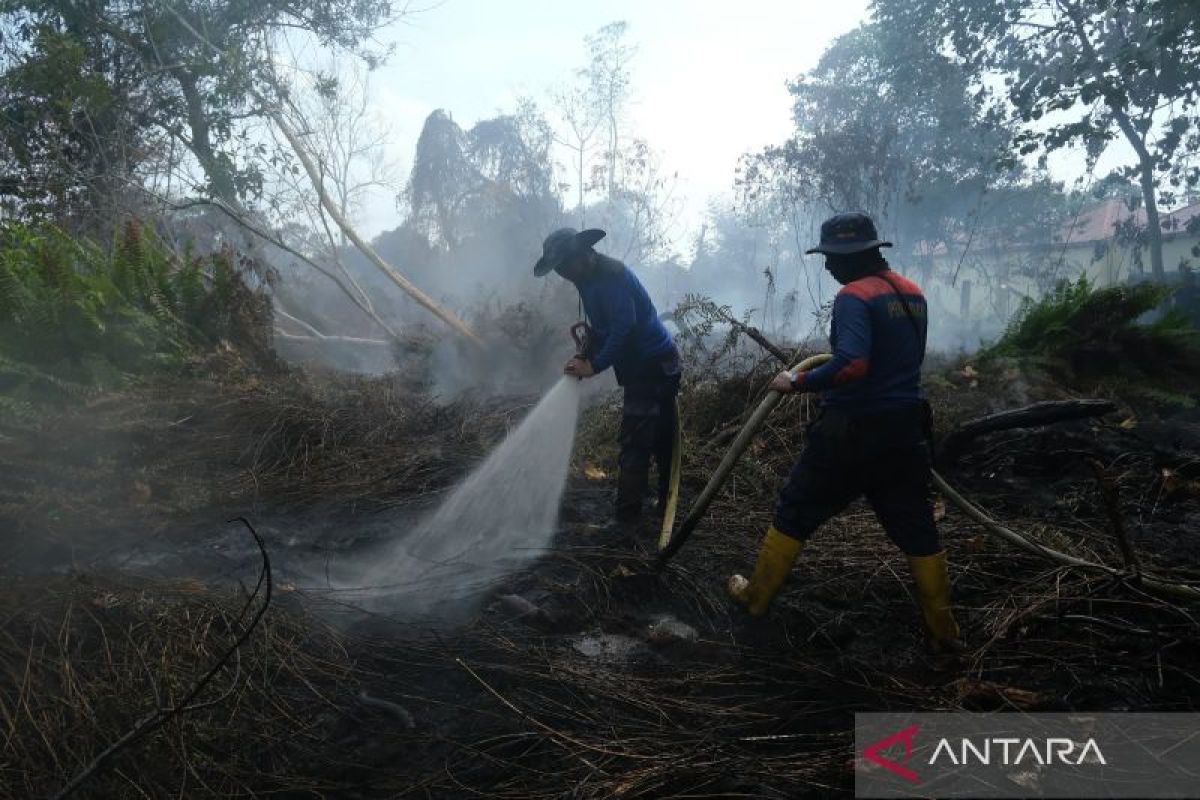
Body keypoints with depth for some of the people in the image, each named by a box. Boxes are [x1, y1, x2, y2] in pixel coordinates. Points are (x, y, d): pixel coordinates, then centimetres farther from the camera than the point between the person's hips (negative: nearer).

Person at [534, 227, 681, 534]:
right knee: (661, 439, 17)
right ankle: (667, 505, 29)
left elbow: (623, 329, -26)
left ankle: (626, 521, -5)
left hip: (652, 367, -10)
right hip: (660, 364, 10)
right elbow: (602, 327, 16)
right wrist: (586, 356, 0)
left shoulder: (612, 276, -20)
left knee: (633, 445, -9)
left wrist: (594, 365, -18)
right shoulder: (591, 278, 11)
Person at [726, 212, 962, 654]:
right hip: (904, 430, 7)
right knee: (916, 529, 16)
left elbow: (851, 365, -31)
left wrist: (797, 382, -19)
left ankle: (756, 596, 25)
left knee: (795, 514, 12)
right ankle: (944, 631, 23)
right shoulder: (912, 293, 9)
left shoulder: (855, 296, -17)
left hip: (851, 432, -6)